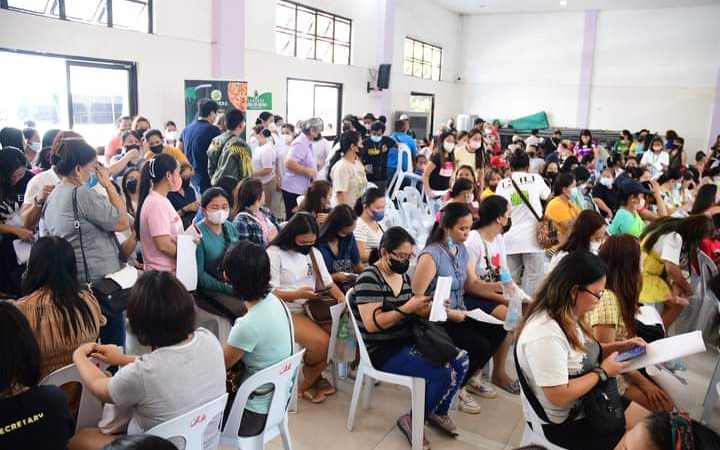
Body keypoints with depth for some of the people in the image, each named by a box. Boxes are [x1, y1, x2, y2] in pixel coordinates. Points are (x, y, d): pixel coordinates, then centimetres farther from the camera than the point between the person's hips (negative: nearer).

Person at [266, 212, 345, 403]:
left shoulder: (314, 252, 14)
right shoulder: (274, 253, -8)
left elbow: (327, 282, 11)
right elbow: (270, 293, -13)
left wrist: (341, 297, -9)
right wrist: (297, 294, -28)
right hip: (287, 312, -7)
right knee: (321, 342, -27)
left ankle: (315, 376, 9)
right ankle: (307, 383, 3)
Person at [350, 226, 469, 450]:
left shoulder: (403, 276, 9)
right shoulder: (369, 279, -16)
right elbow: (372, 324, -23)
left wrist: (424, 308, -6)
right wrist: (407, 308, -26)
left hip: (408, 341, 8)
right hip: (384, 351, -8)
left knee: (461, 360, -4)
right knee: (446, 374, -21)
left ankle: (438, 411, 17)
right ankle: (413, 420, 1)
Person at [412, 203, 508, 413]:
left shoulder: (462, 249, 3)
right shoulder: (431, 255, -23)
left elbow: (473, 284, 10)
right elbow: (416, 298, -25)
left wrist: (497, 286, -8)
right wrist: (449, 313, -24)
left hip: (459, 313, 8)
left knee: (497, 331, -5)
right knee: (480, 346, -20)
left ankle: (466, 378, 17)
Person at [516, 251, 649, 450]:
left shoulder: (565, 316, -3)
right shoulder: (545, 334, -33)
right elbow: (559, 396, -31)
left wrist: (619, 346, 2)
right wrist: (603, 372, -21)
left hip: (583, 405, 9)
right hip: (564, 422, -8)